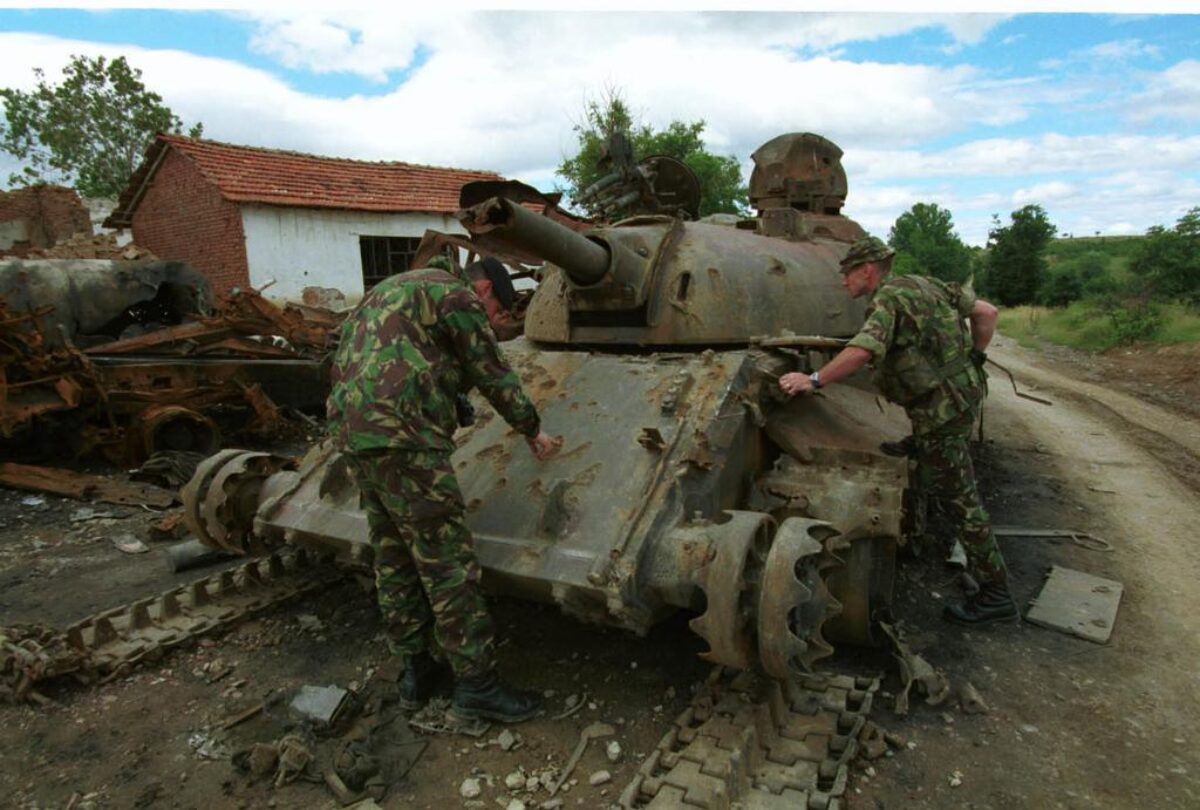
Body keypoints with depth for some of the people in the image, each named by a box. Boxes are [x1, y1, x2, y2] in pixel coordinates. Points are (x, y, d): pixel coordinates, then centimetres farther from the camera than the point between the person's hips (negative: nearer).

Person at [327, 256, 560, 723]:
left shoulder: (394, 289, 28)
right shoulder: (457, 296, -1)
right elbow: (494, 374, 2)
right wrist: (532, 429, 14)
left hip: (351, 429, 10)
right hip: (402, 435, -10)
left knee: (393, 560, 15)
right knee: (447, 561, -5)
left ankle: (416, 670, 25)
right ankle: (476, 684, 3)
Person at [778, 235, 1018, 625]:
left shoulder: (888, 299, -14)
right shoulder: (926, 285, 12)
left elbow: (862, 351, -32)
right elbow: (986, 312, 16)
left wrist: (813, 380, -28)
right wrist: (973, 358, 20)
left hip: (940, 409, -9)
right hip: (964, 392, 9)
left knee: (960, 499, -1)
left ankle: (995, 595, 8)